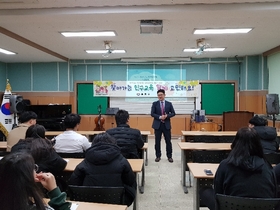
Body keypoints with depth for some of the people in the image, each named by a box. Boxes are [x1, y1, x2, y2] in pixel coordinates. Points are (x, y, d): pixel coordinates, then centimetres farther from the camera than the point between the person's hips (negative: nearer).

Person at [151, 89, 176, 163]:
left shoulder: (169, 104, 5)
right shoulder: (155, 103, 3)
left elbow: (173, 113, 4)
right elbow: (152, 113, -3)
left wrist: (166, 116, -15)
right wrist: (160, 117, -18)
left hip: (166, 125, 0)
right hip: (157, 125, 0)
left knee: (168, 141, 4)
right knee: (157, 141, 5)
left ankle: (169, 156, 15)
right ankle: (158, 156, 17)